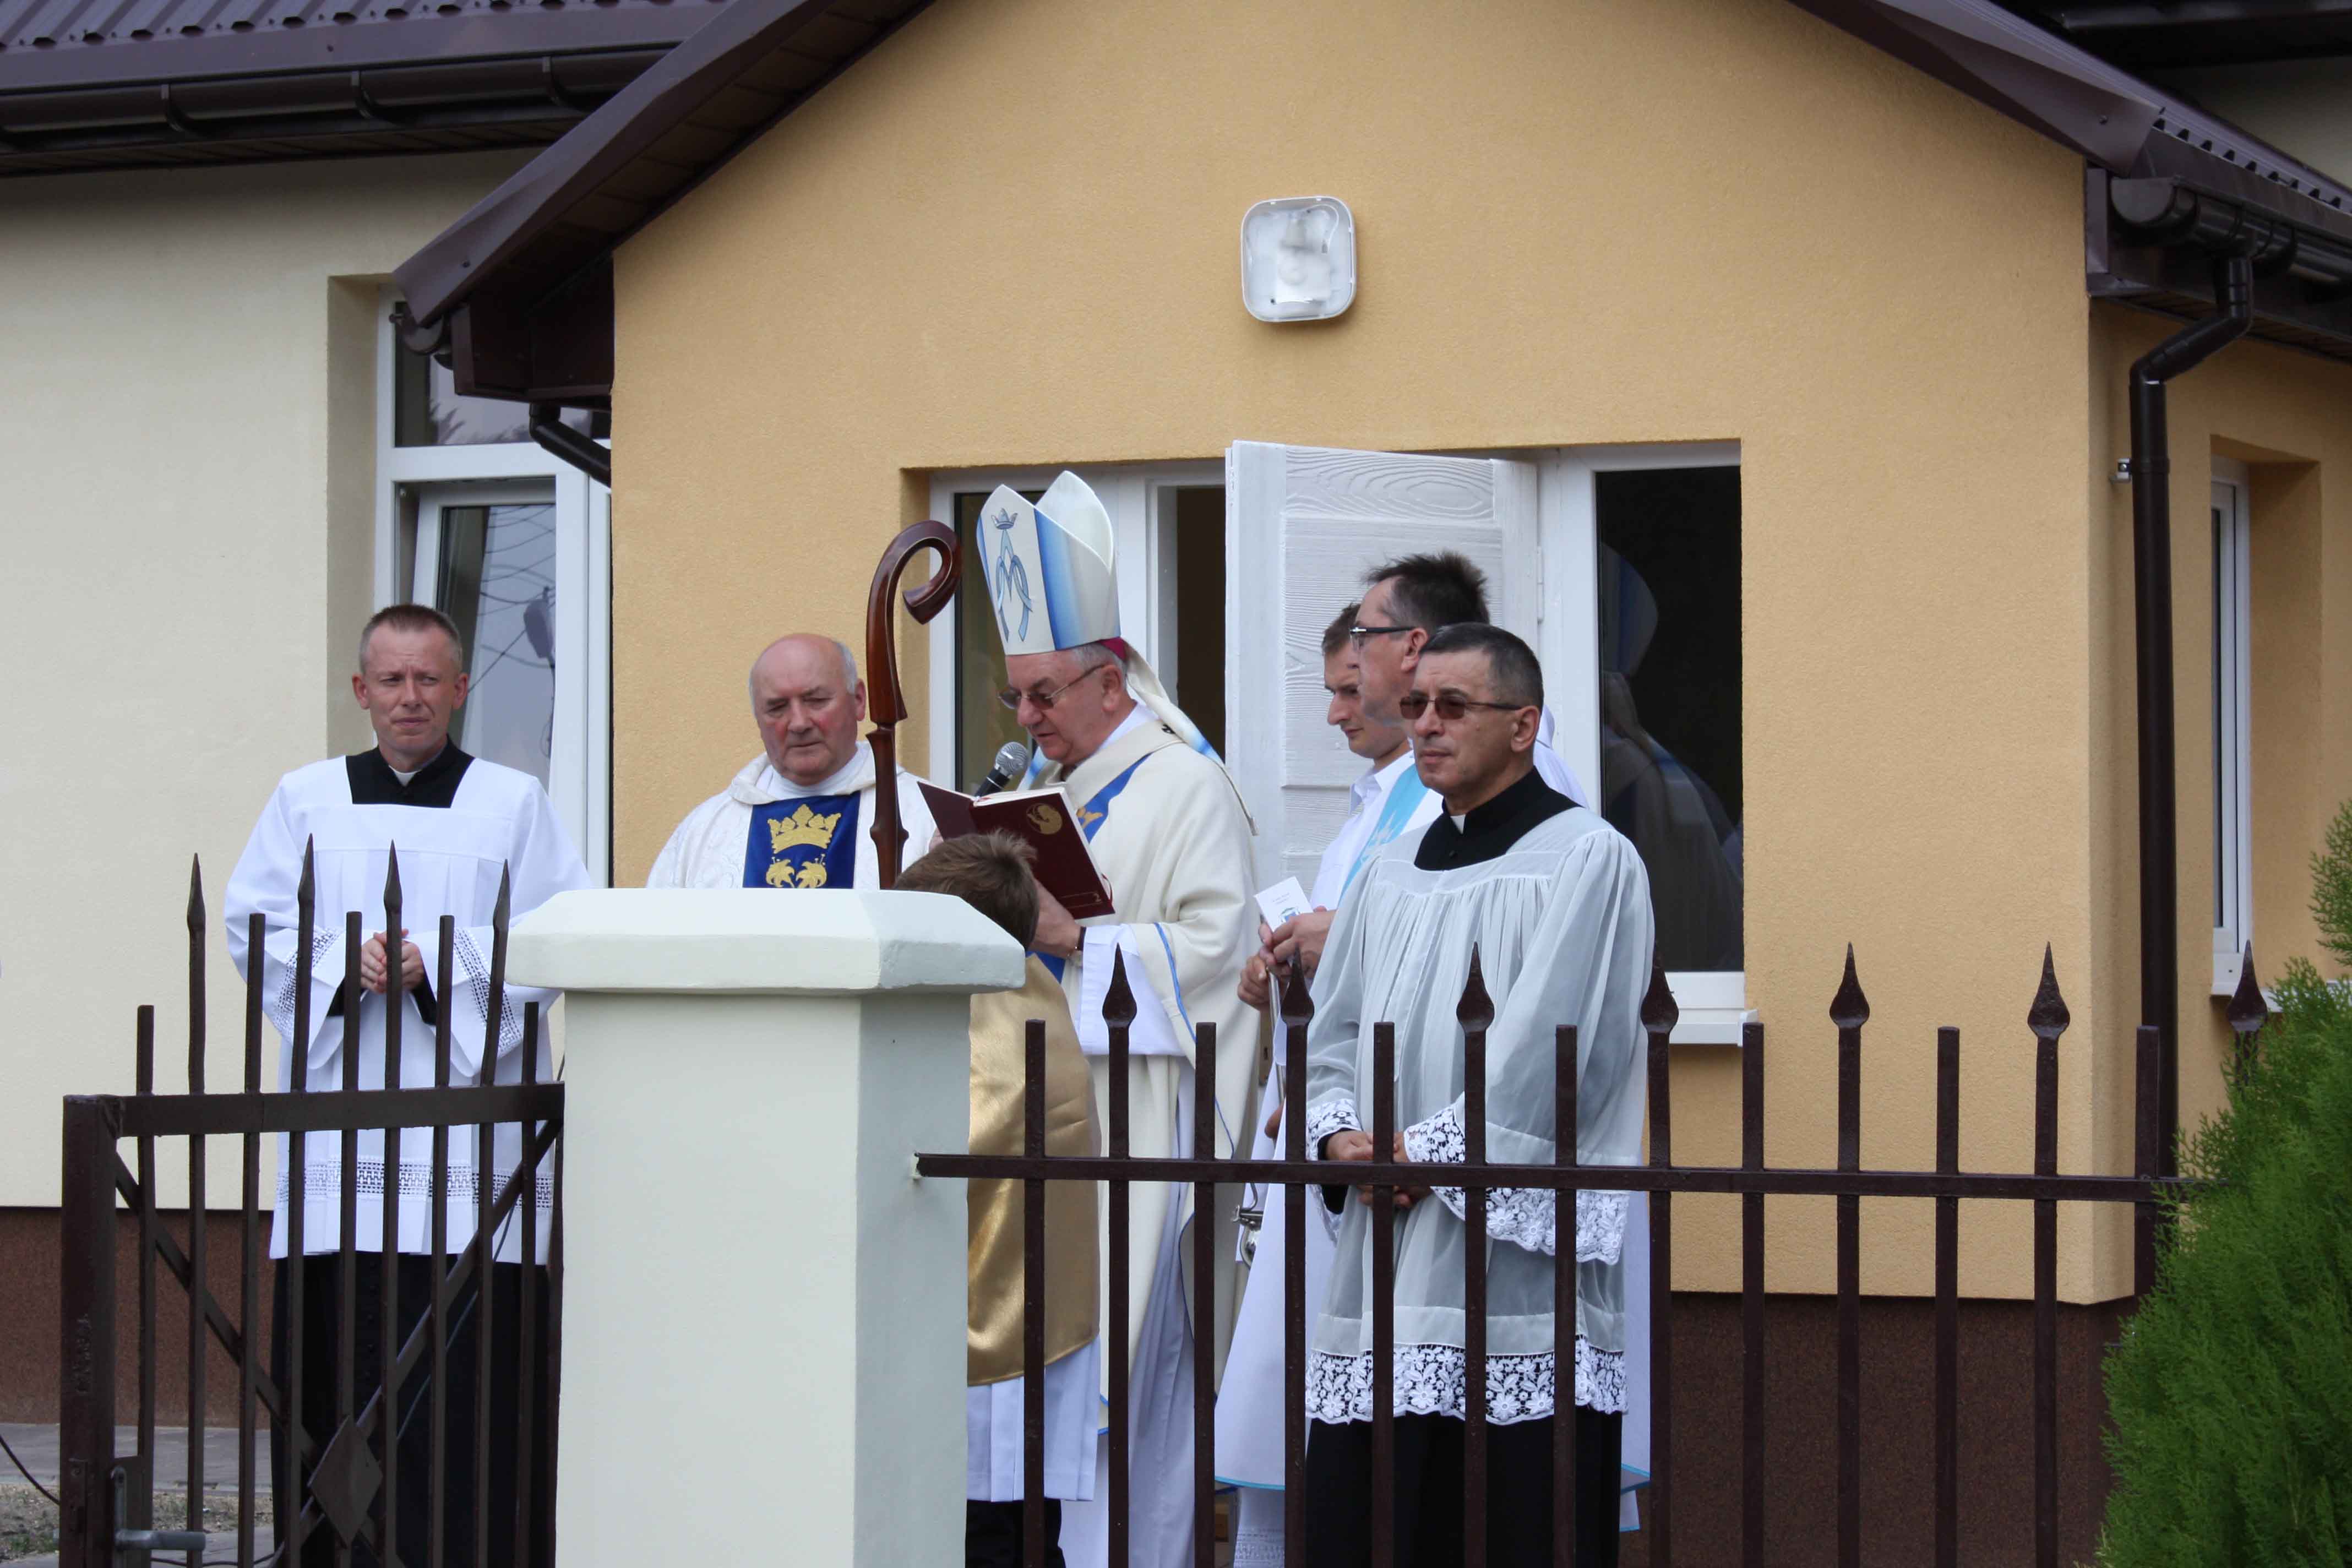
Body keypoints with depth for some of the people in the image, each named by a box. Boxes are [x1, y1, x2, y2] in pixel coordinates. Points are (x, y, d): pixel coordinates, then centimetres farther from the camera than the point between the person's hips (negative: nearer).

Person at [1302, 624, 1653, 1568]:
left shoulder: (1586, 860, -3)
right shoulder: (1388, 880, 19)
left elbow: (1545, 1048, -12)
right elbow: (1334, 1032, 15)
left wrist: (1429, 1153, -13)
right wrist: (1339, 1137, -4)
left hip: (1517, 1258, -7)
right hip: (1386, 1270, 7)